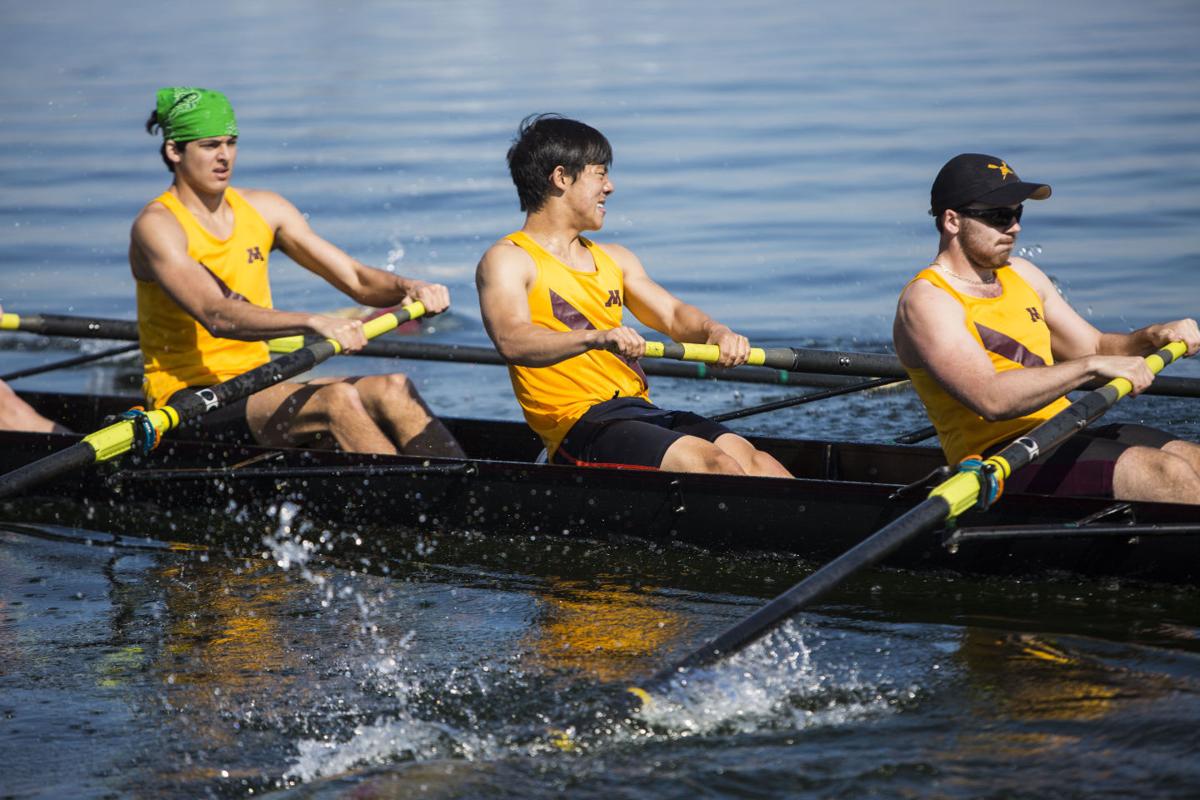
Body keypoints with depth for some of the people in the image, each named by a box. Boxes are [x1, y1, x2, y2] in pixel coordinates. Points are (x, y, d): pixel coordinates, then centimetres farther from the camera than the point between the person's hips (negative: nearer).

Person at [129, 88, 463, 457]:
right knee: (337, 399, -29)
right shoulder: (157, 226, -10)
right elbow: (216, 315, -26)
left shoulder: (264, 209, 11)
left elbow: (355, 279, 8)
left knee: (392, 389, -16)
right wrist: (313, 323, -39)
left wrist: (407, 287, -15)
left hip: (257, 388, 7)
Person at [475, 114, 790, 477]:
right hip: (577, 424, -7)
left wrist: (716, 332, -10)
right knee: (707, 461, -27)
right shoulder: (507, 261, 0)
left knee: (750, 460, -17)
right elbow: (511, 341, -18)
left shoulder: (613, 259, 24)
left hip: (643, 413, 7)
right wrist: (595, 338, -36)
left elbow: (672, 314, 14)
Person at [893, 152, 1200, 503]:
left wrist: (1152, 337, 1)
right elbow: (990, 399, -24)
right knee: (1166, 472, -25)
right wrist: (1092, 365, -28)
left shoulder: (1022, 274, 18)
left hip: (1066, 437, 8)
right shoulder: (926, 301, -9)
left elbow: (1095, 348, 23)